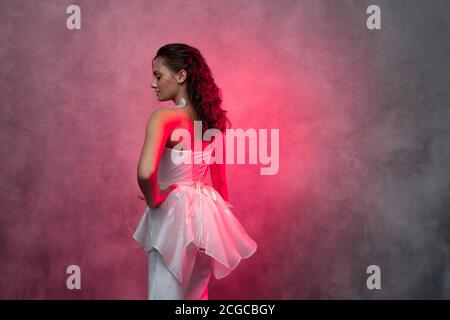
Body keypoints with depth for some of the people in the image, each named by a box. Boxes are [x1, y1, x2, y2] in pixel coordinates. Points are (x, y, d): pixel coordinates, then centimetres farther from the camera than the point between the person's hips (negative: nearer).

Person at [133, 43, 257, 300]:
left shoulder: (164, 117, -18)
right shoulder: (211, 117, 4)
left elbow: (146, 172, -33)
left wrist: (152, 199, -14)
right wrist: (218, 216, 21)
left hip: (174, 214, -7)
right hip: (206, 212, 7)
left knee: (166, 294, 6)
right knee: (197, 294, 21)